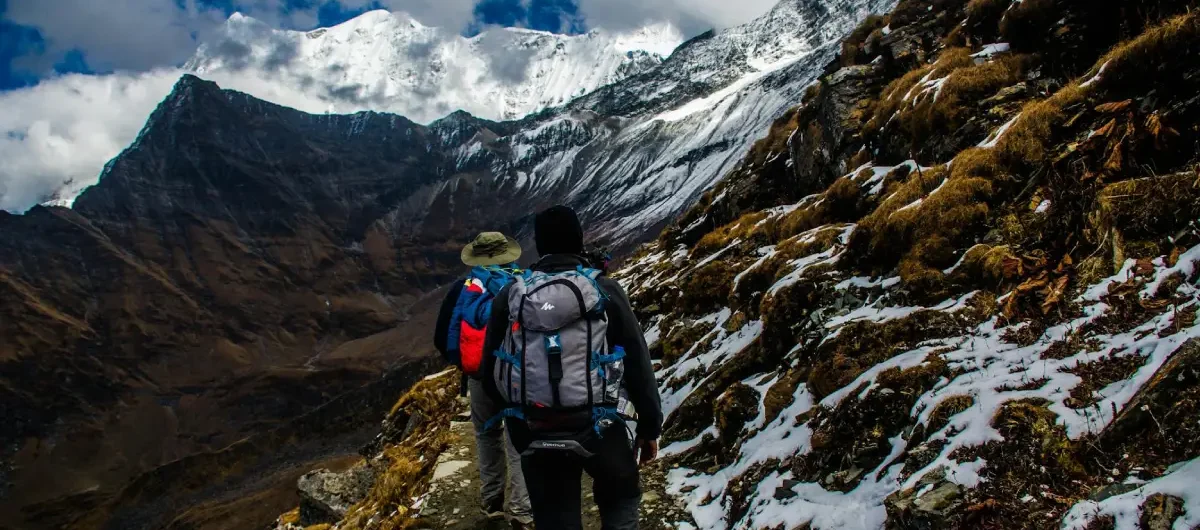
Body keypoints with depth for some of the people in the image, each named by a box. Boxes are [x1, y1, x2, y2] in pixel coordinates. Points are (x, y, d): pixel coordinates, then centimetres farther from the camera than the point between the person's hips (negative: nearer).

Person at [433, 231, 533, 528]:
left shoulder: (464, 289, -1)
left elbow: (444, 337, 2)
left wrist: (461, 362, 18)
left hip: (480, 377, 2)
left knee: (488, 438, 19)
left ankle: (492, 502, 29)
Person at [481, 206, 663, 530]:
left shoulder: (509, 296, 1)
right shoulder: (605, 291, -5)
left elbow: (491, 371, 6)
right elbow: (637, 364, -4)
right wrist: (649, 426, 6)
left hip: (534, 434, 2)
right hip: (596, 428, -2)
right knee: (622, 499, 26)